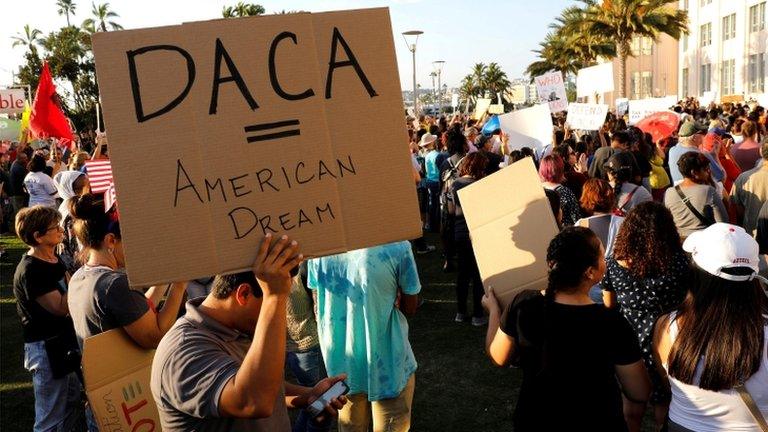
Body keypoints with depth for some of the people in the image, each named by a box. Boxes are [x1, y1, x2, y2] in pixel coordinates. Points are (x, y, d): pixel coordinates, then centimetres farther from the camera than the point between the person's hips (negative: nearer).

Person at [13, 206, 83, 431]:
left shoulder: (53, 259, 6)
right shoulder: (30, 271, -22)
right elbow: (60, 307, -26)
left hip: (60, 342, 9)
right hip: (44, 349, -9)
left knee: (73, 400, 22)